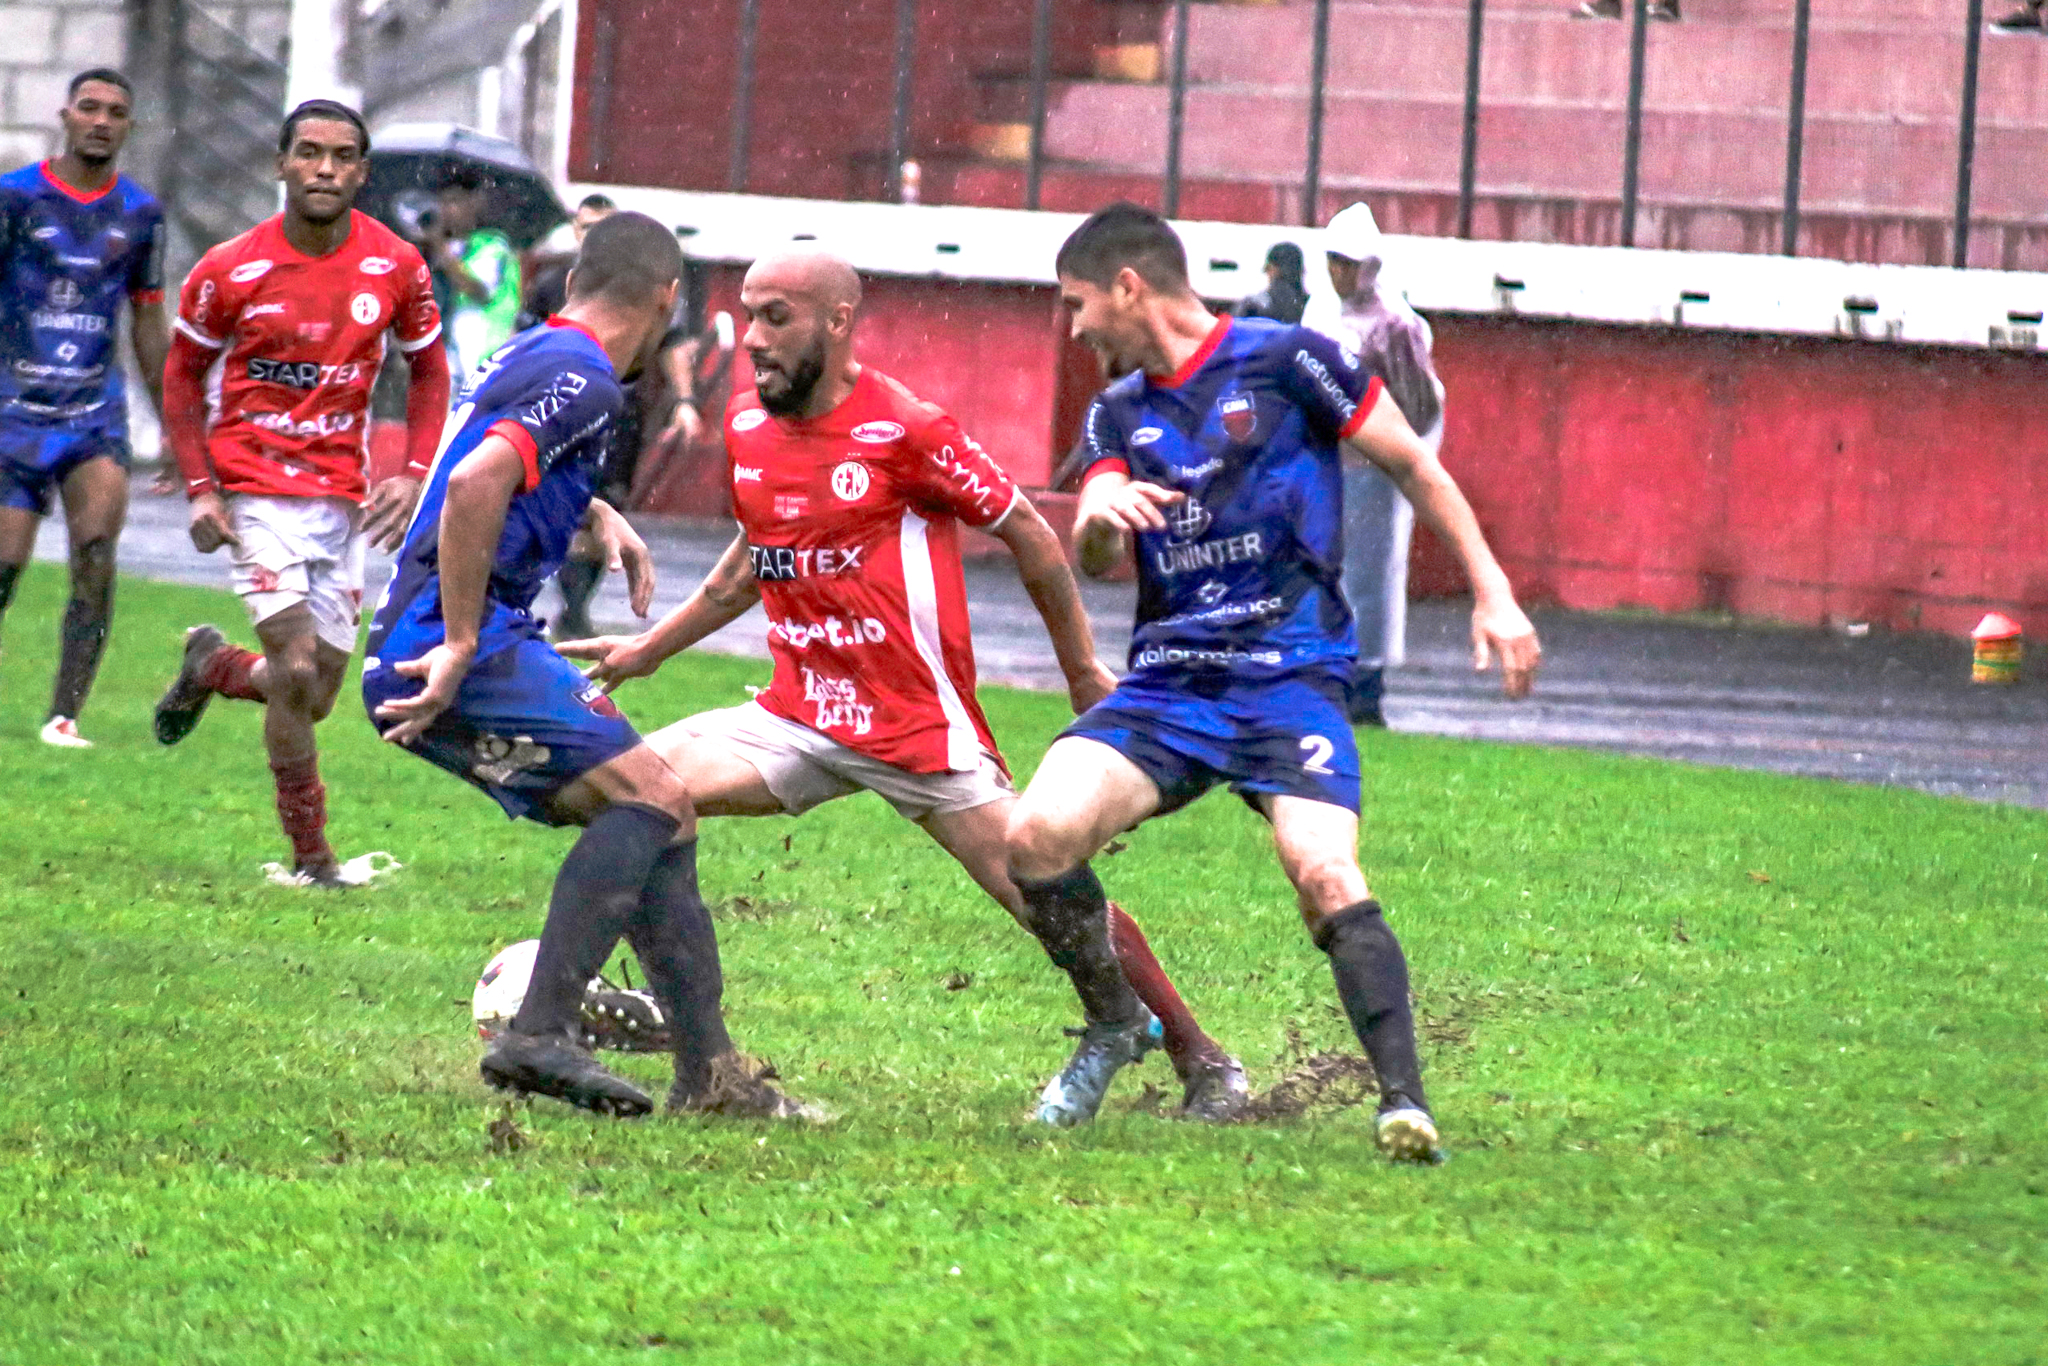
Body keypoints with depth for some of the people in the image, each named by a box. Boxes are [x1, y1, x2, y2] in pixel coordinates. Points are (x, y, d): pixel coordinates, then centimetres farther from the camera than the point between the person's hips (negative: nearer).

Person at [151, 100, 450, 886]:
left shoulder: (396, 267, -2)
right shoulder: (229, 272, -9)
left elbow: (429, 370, 11)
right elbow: (184, 373, 4)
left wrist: (413, 473, -3)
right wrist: (198, 488, -5)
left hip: (342, 497, 4)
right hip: (256, 490, -4)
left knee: (315, 698, 7)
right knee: (297, 670, -16)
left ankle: (212, 670, 40)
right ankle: (310, 856, -3)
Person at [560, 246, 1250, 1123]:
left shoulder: (906, 432, -15)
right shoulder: (745, 428, 5)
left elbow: (1028, 536, -4)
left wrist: (1083, 672, 2)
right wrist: (650, 649, 25)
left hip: (920, 724, -6)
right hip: (801, 715, 6)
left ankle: (1204, 1065, 7)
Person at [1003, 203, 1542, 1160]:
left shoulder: (1286, 362, -3)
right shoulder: (1118, 412, 14)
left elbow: (1413, 467, 3)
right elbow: (1091, 561, 6)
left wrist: (1491, 592, -1)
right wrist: (1099, 513, -19)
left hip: (1288, 675, -5)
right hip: (1166, 682, 5)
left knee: (1325, 875, -27)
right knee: (1037, 834, -17)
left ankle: (1404, 1098, -25)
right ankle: (1117, 1027, 6)